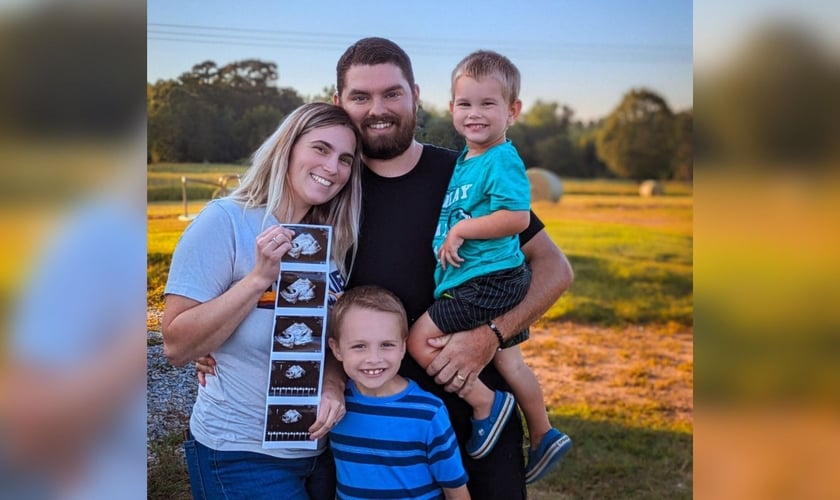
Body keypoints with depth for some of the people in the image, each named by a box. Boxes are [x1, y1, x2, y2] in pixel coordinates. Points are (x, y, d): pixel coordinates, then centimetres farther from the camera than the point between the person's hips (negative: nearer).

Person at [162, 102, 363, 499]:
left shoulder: (333, 238, 2)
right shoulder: (226, 220, -14)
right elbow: (176, 347, -18)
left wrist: (333, 382, -12)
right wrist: (259, 278, -26)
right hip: (241, 453, -5)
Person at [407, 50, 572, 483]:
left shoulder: (502, 160, -15)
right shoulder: (465, 158, 12)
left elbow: (517, 217, -26)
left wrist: (461, 229, -20)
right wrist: (452, 232, 11)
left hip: (488, 281, -10)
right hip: (499, 285, 10)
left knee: (419, 339, -8)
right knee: (509, 362, 19)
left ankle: (486, 403, 3)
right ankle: (543, 436, 32)